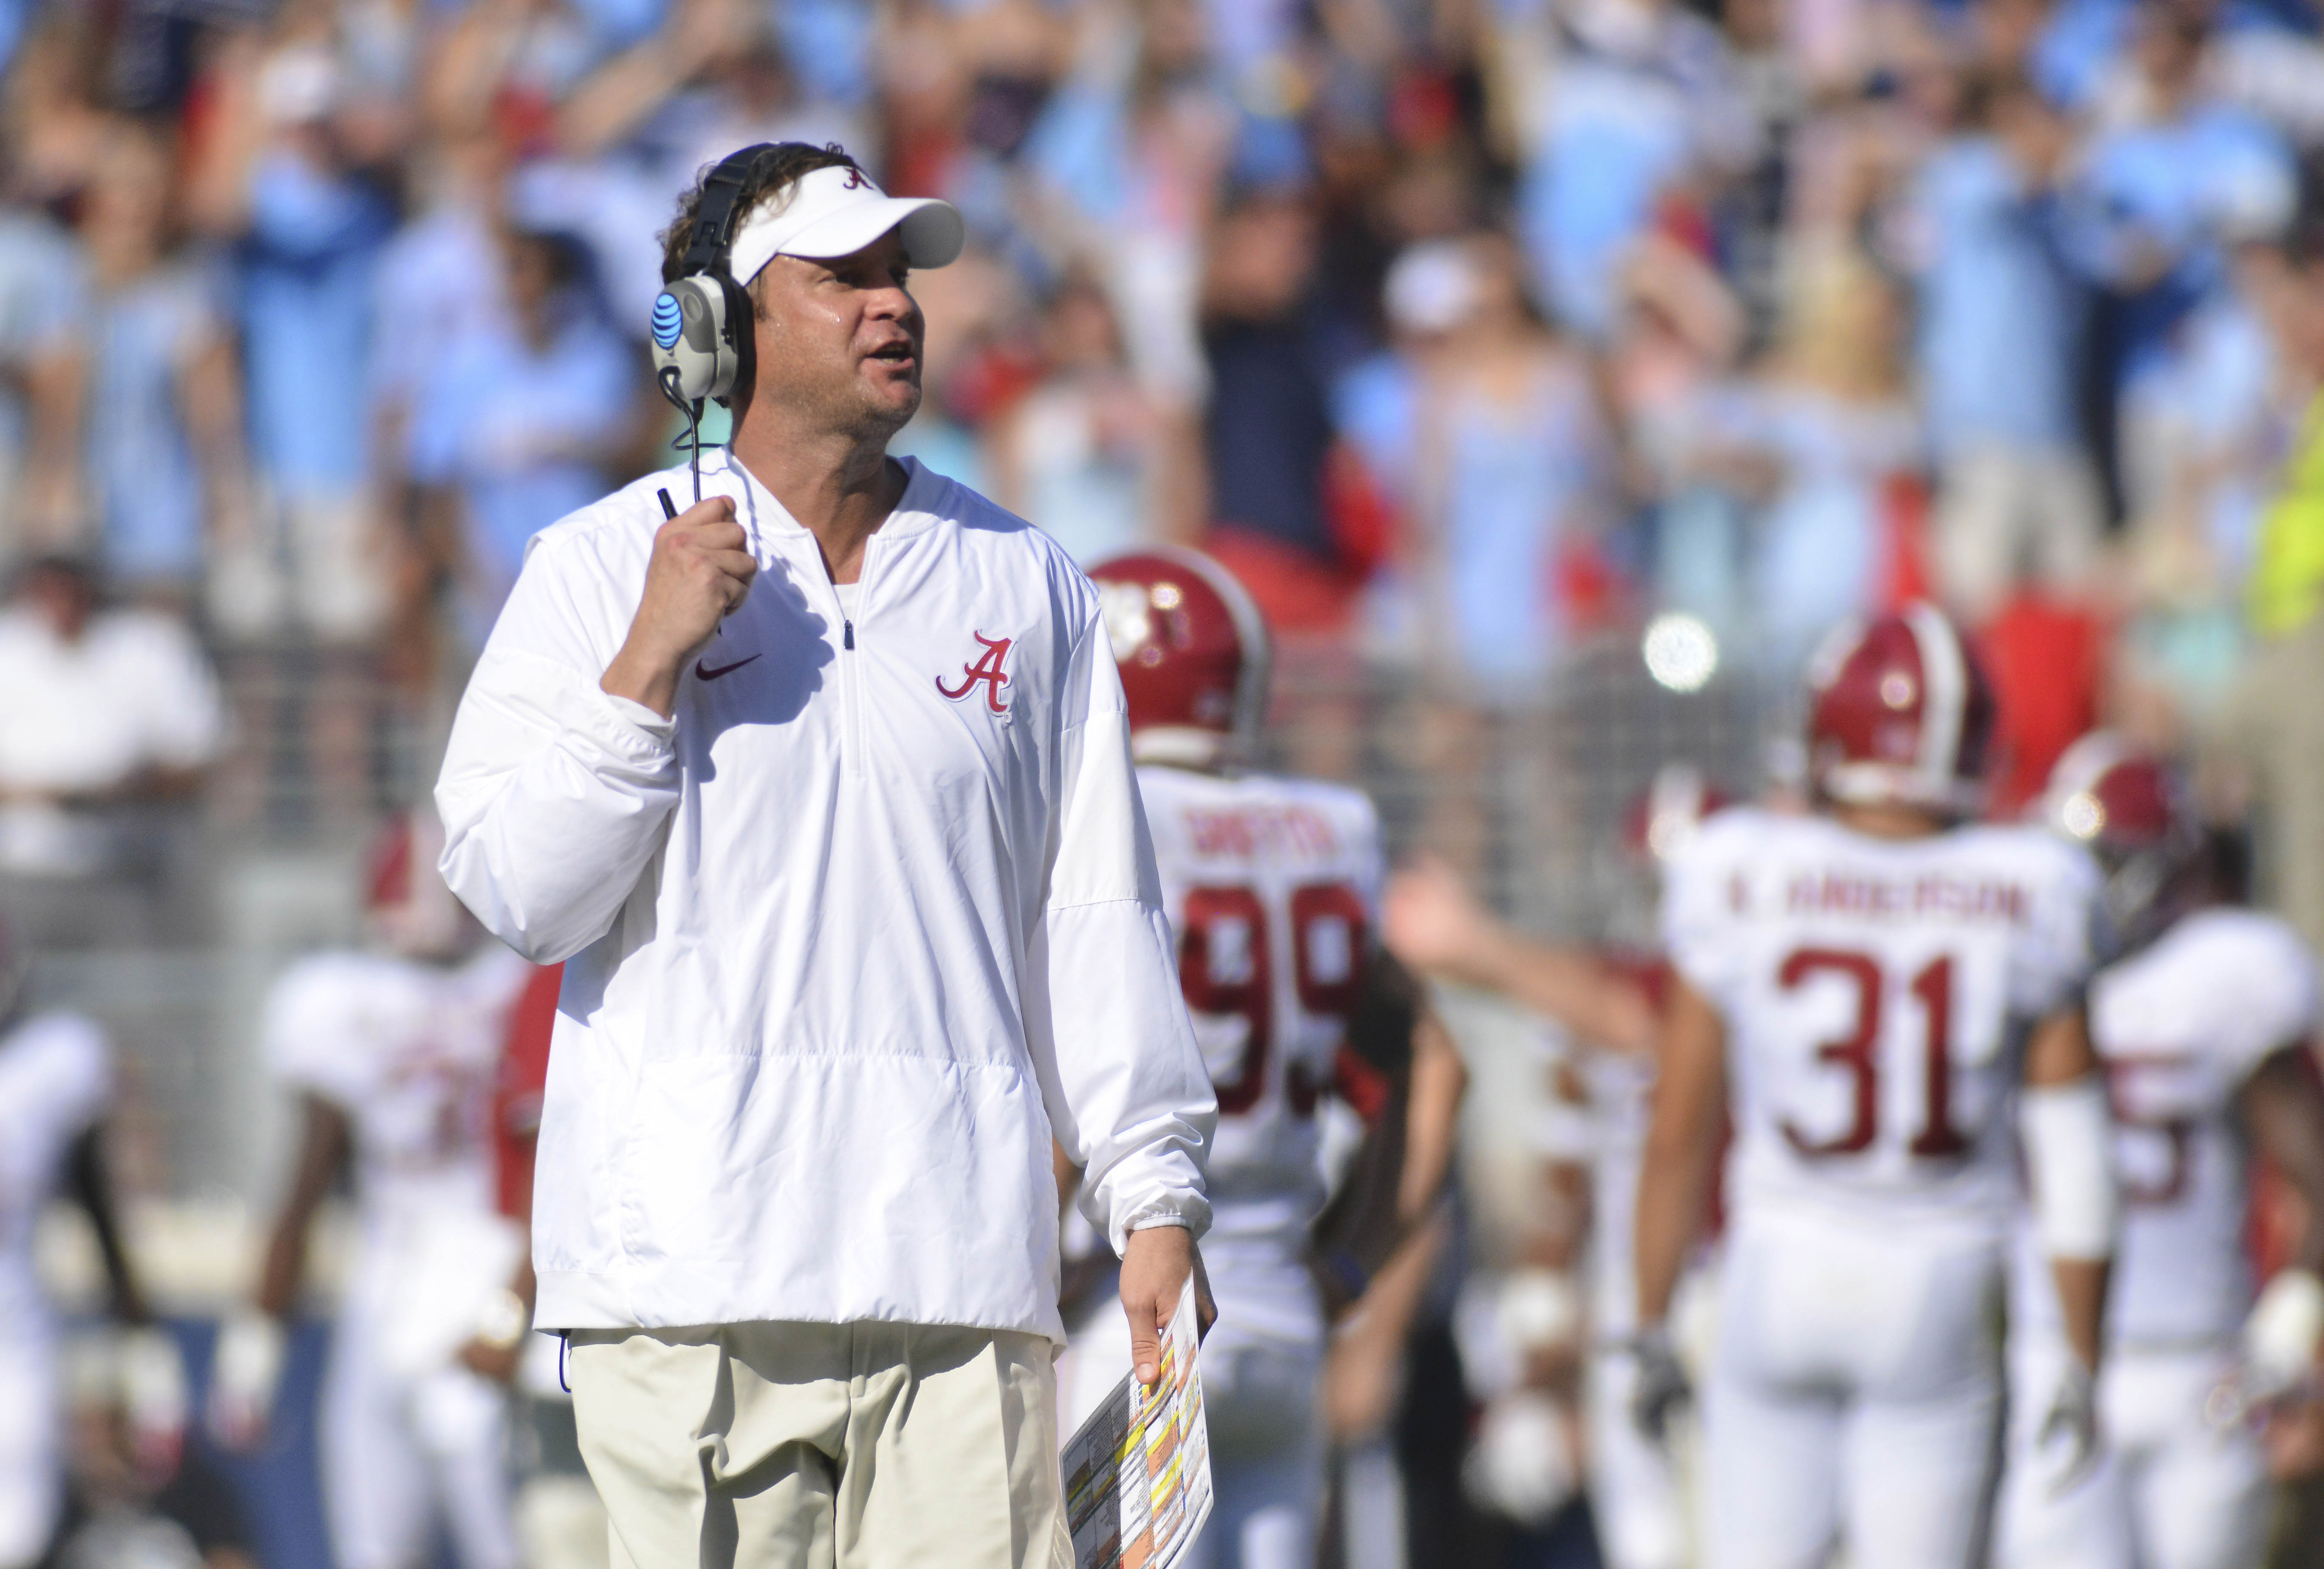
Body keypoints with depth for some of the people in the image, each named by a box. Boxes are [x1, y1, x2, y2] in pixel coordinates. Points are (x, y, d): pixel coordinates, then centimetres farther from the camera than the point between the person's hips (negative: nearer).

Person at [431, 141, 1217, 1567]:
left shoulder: (1026, 585, 14)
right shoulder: (601, 571, 6)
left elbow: (1095, 913, 13)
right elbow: (515, 894, -1)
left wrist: (1154, 1195, 8)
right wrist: (649, 660, -11)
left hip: (961, 1254, 2)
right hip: (687, 1267, -2)